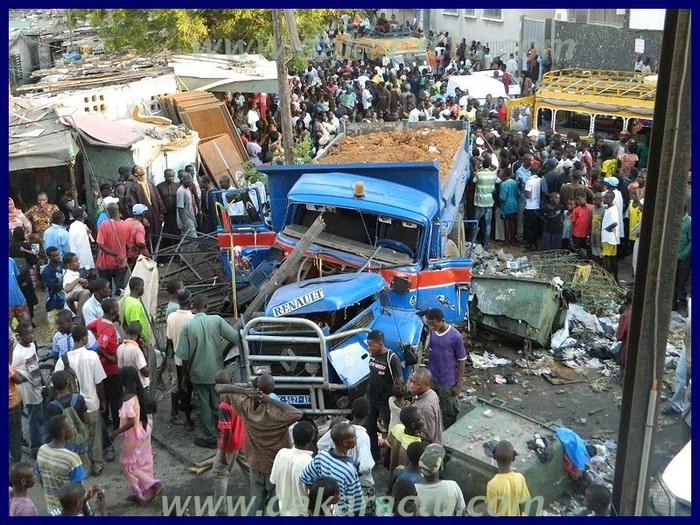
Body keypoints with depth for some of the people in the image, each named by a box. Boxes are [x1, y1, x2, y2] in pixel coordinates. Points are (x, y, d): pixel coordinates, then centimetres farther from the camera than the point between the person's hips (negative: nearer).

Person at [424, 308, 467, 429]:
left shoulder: (455, 336, -22)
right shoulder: (432, 332, -4)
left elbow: (462, 361, -14)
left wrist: (459, 384, -12)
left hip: (448, 382, -5)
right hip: (432, 379, 5)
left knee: (449, 413, 10)